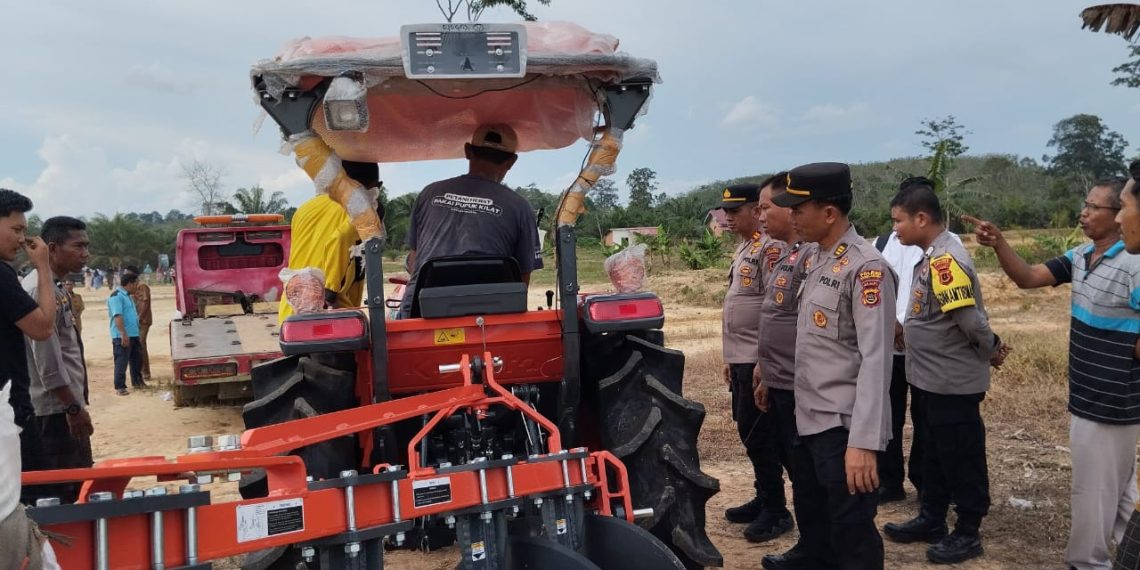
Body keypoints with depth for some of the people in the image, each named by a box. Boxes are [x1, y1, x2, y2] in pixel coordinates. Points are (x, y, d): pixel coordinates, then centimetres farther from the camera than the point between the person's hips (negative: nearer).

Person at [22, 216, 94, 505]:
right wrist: (74, 407, -19)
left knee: (77, 488, 16)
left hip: (64, 408, 10)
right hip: (55, 412, -10)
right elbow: (48, 360, -22)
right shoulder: (41, 289, -18)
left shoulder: (55, 287, 12)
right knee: (57, 495, -2)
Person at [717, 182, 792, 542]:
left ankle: (776, 510, 7)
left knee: (758, 433, -4)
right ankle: (763, 499, 27)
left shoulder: (769, 248, -14)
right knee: (748, 432, 15)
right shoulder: (743, 248, 17)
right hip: (740, 358, 10)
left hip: (758, 360, -10)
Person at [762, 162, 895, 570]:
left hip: (843, 425, -9)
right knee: (810, 510, 28)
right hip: (808, 417, 9)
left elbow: (876, 360, -23)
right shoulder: (816, 259, 9)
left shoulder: (866, 268, -18)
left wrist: (864, 442, -27)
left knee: (851, 532, 3)